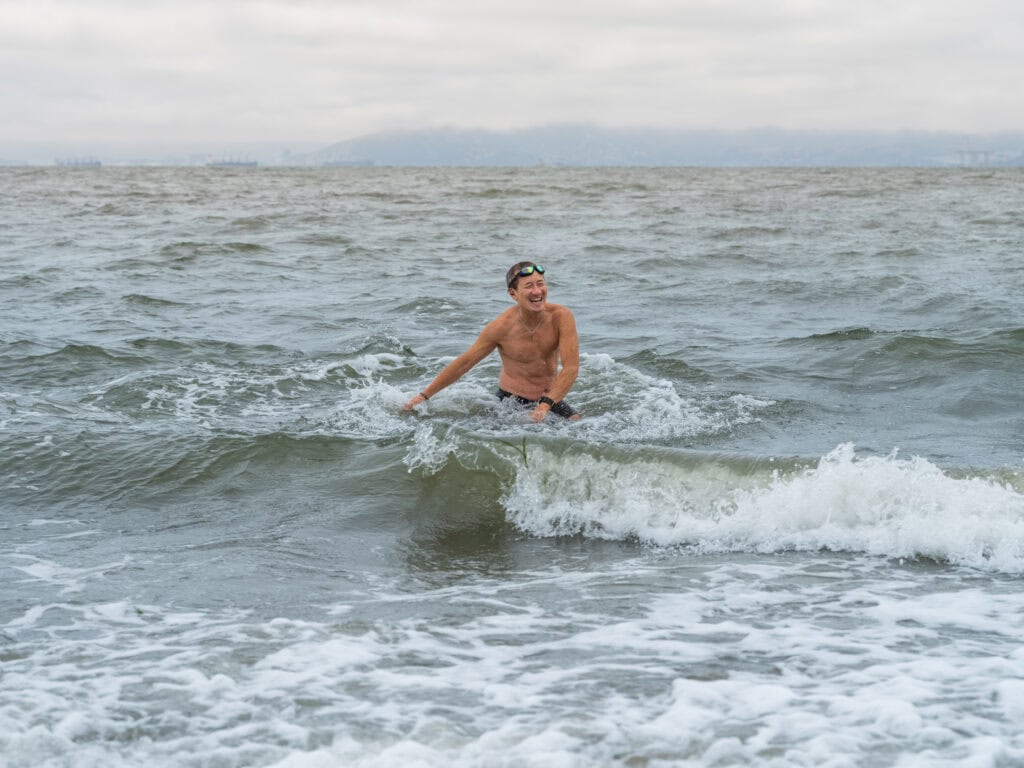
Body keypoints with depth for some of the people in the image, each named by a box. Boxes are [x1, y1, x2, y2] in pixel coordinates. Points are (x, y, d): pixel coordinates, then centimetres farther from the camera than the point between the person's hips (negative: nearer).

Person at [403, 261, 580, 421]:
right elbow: (464, 362, -5)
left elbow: (571, 367, -18)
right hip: (511, 400, -4)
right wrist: (425, 395, -2)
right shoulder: (501, 327, -15)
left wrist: (545, 405, -31)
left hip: (550, 398, 4)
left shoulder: (561, 317, -14)